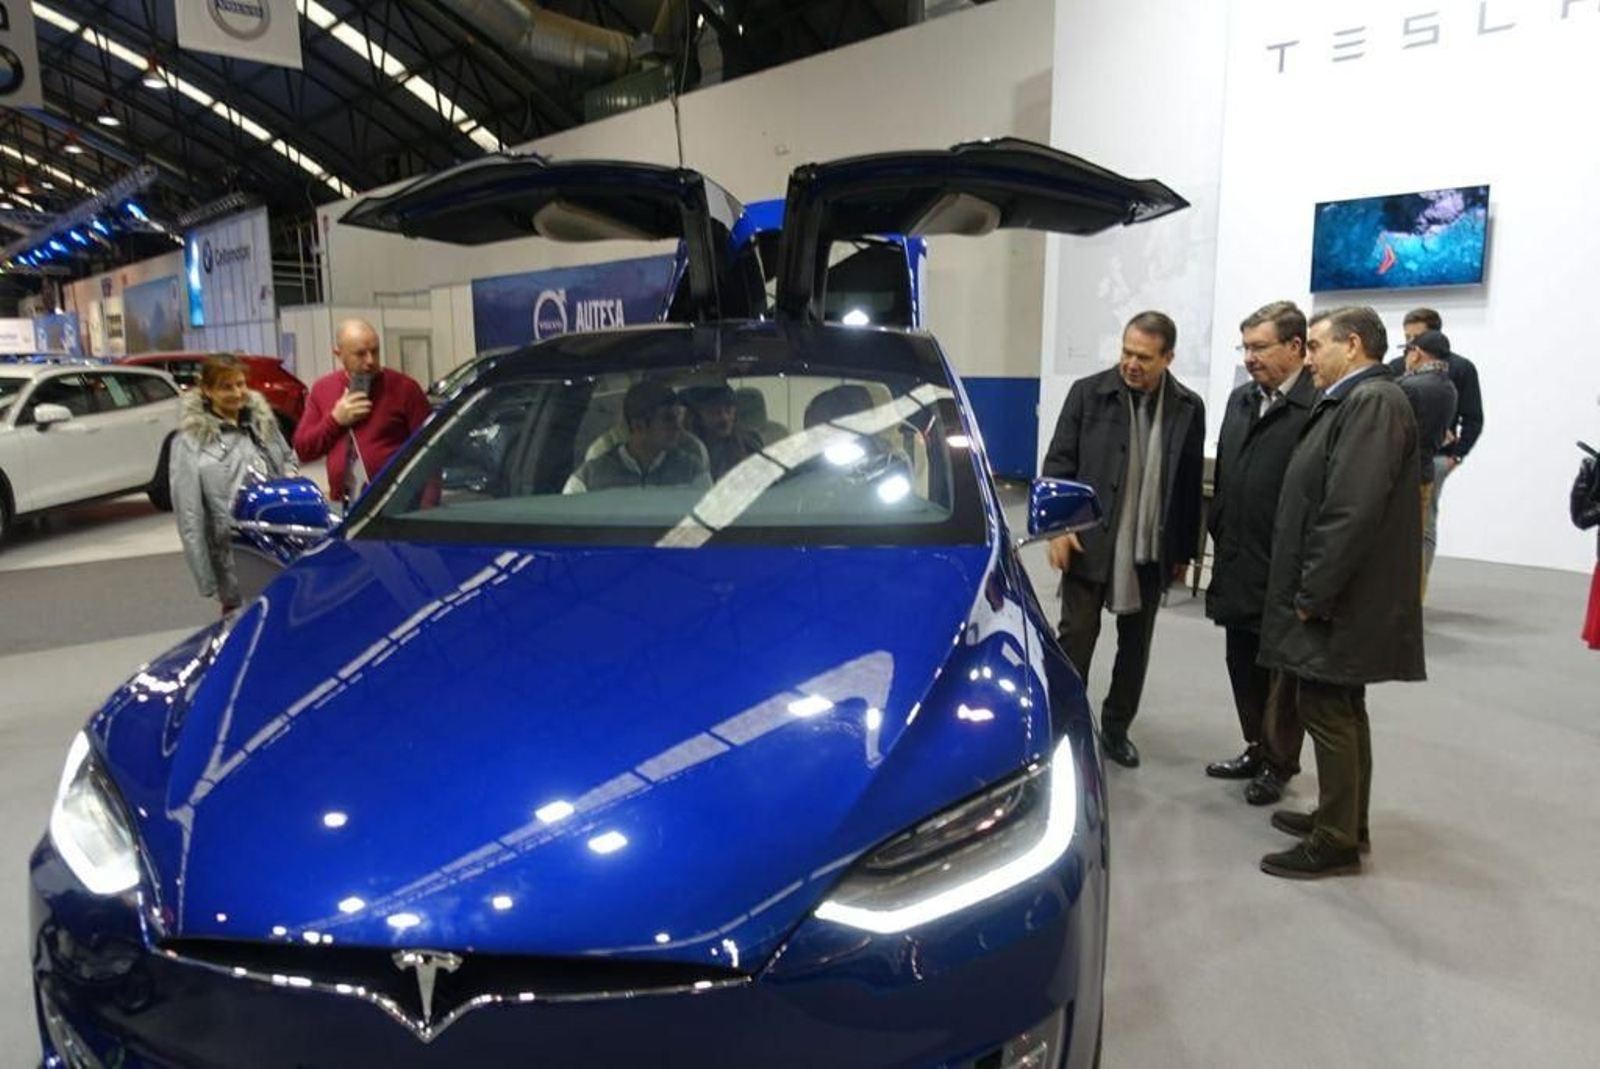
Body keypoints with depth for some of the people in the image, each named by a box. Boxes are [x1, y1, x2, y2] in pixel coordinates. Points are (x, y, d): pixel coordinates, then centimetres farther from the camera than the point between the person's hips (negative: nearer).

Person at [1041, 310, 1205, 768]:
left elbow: (1189, 484, 6)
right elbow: (1059, 462, -3)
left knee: (1136, 643, 13)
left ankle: (1116, 727, 28)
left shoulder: (1189, 407, 2)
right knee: (1076, 636, 1)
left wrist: (1184, 551, 7)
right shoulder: (1088, 393, -4)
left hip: (1151, 551, 3)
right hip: (1089, 541, -3)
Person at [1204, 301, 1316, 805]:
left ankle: (1278, 763, 25)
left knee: (1283, 670, 9)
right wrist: (1218, 533, 12)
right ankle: (1255, 749, 35)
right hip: (1237, 565, 8)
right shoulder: (1240, 400, 11)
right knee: (1243, 665, 18)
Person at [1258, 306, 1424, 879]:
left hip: (1343, 602, -10)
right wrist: (1310, 591, 14)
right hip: (1341, 599, 10)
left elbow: (1353, 511, -24)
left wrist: (1313, 595, -19)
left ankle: (1335, 842, 11)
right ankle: (1343, 821, 32)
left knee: (1329, 714, -1)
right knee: (1341, 713, 18)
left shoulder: (1373, 401, -17)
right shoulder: (1353, 401, 13)